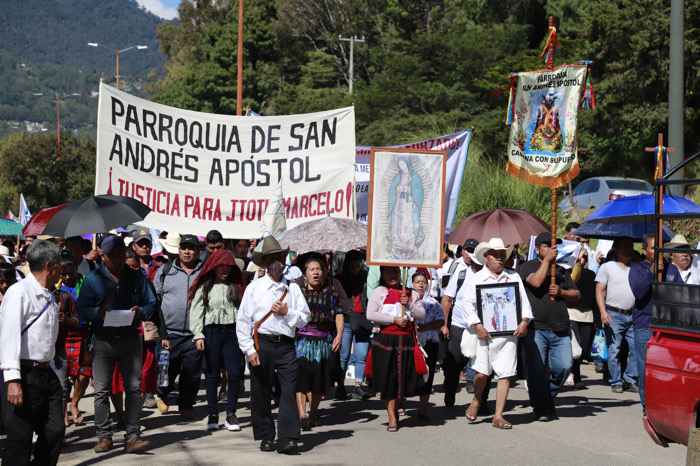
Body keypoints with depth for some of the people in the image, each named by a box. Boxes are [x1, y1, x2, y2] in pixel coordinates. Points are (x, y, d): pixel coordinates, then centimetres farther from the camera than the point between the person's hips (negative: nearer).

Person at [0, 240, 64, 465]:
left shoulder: (49, 297, 17)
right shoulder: (19, 292, -11)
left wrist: (52, 375, 18)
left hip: (46, 374, 8)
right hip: (24, 376, -8)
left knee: (55, 431, 6)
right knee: (20, 438, -6)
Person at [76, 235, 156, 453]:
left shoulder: (136, 277, 10)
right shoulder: (92, 279, 5)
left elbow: (151, 303, 11)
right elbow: (82, 310, 1)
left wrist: (141, 311, -11)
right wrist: (98, 312, -19)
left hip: (131, 339, 1)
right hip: (103, 341, -1)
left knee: (134, 388, -3)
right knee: (102, 390, 2)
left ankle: (132, 437, -2)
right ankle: (104, 437, 11)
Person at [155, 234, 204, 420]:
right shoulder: (165, 270, 8)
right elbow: (154, 300, 10)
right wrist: (159, 332, 2)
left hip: (194, 334, 0)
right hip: (169, 333, 0)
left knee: (192, 372, 4)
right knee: (167, 370, 5)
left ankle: (186, 405, 22)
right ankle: (162, 395, 34)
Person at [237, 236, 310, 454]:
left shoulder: (293, 288, 11)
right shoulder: (254, 288, 5)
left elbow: (305, 317, 11)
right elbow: (243, 321, 3)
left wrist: (287, 312, -7)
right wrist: (249, 350, -4)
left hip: (286, 345, 1)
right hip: (262, 344, -1)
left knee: (289, 390, -9)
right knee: (261, 393, 4)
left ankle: (287, 438, -11)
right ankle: (266, 437, 16)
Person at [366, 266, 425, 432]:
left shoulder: (411, 294, 15)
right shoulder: (378, 292, 5)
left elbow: (422, 315, 10)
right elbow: (370, 314, -8)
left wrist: (409, 305, -7)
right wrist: (394, 320, -10)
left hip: (407, 339, 3)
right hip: (385, 340, -2)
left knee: (405, 377, 0)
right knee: (388, 379, -3)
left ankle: (397, 405, 24)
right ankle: (392, 418, 3)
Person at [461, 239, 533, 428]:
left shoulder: (514, 277, 14)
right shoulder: (477, 278, 6)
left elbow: (523, 301, 12)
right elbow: (468, 304, 0)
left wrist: (524, 321, -4)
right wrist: (477, 325, -11)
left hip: (509, 333, 2)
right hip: (485, 333, -2)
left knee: (505, 374, -2)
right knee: (481, 372, -7)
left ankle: (498, 416, 4)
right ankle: (477, 401, 24)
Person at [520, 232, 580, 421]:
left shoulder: (561, 271, 23)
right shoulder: (528, 267, 7)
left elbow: (576, 295, 19)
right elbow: (536, 282, -13)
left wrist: (561, 292, 0)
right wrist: (547, 259, -7)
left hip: (560, 329, 4)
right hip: (536, 329, -4)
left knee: (564, 366, -8)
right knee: (536, 369, -6)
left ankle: (549, 397, 17)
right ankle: (540, 408, 8)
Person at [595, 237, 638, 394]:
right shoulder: (607, 267, 4)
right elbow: (600, 290, -1)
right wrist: (603, 312, -11)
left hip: (633, 315, 4)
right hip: (614, 315, -4)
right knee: (614, 350, -3)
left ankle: (630, 379, 9)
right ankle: (616, 382, 6)